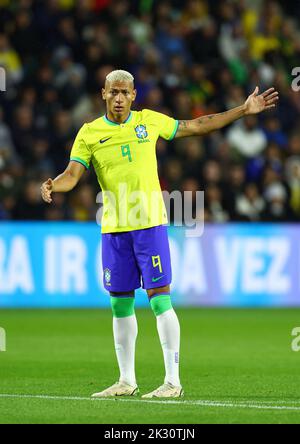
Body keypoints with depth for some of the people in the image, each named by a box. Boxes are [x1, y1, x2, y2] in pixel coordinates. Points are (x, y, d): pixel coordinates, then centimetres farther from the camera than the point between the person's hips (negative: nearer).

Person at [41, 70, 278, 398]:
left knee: (160, 299, -8)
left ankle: (173, 381, -6)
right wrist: (52, 185, -26)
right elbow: (72, 175, -3)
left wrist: (244, 110, 14)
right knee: (120, 304, 7)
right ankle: (127, 380, 18)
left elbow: (197, 126, 15)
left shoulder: (149, 121, 5)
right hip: (113, 229, 2)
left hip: (150, 224, -2)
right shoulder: (89, 133, 3)